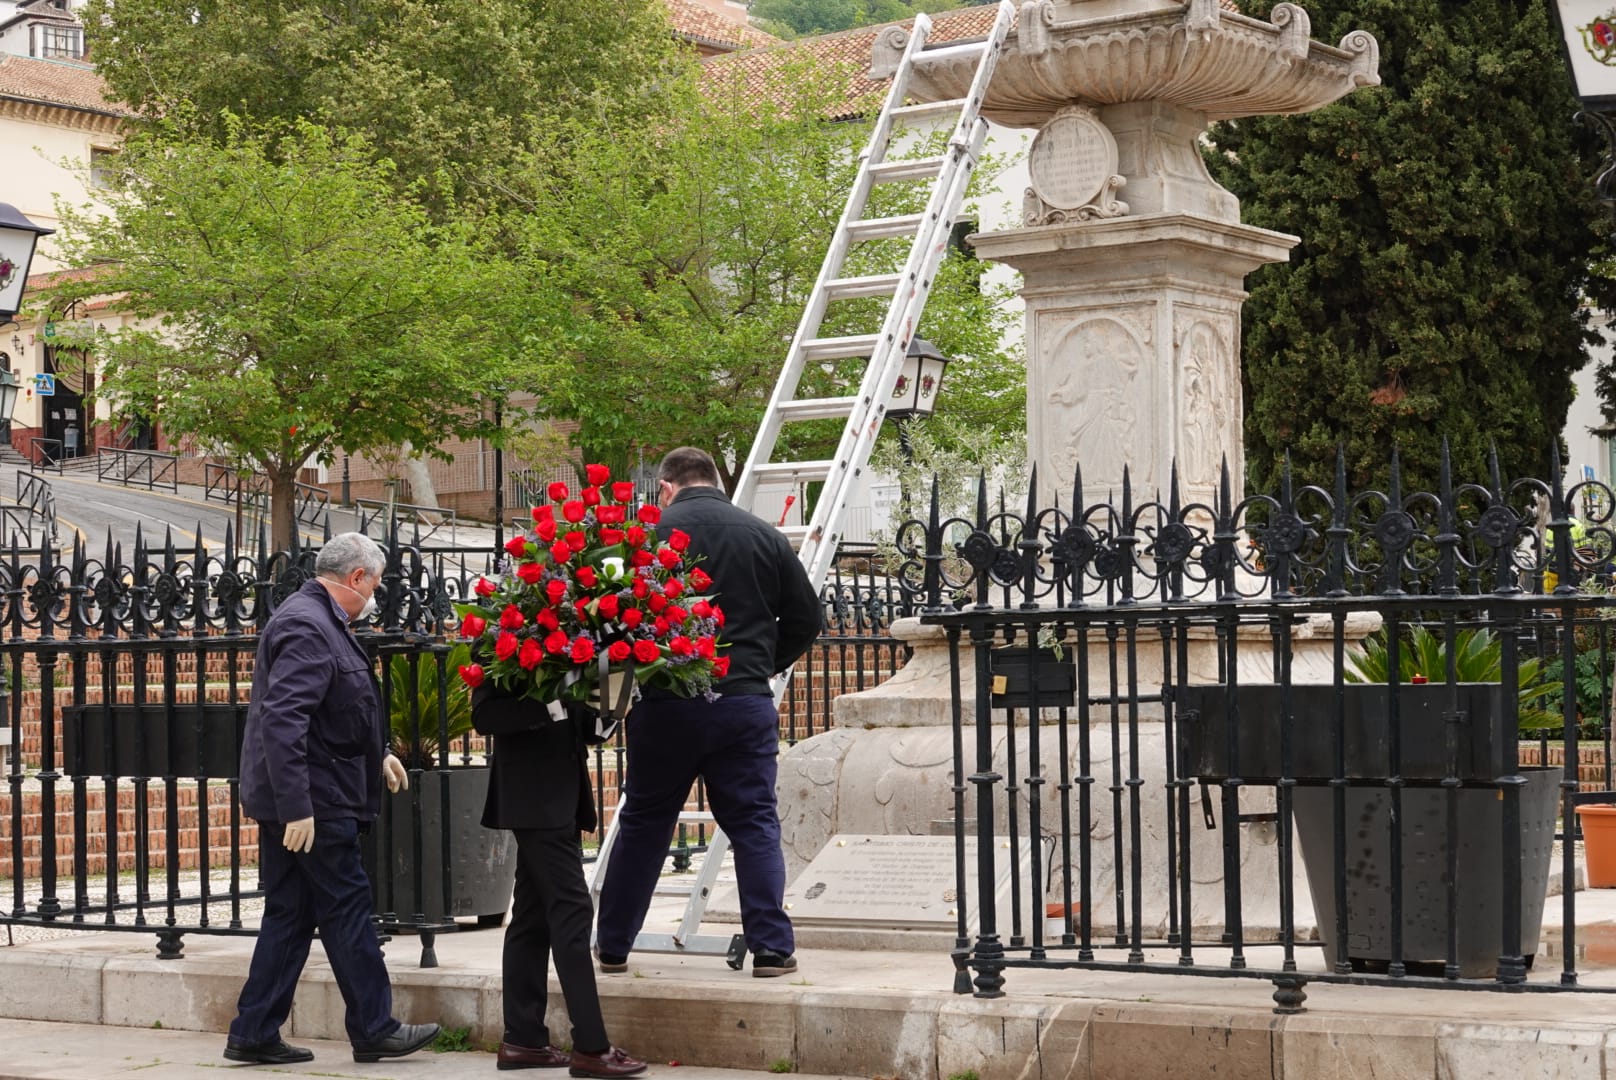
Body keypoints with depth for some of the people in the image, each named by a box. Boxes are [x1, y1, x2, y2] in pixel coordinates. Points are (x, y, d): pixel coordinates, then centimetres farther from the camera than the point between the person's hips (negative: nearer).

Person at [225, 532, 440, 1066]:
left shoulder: (318, 621, 15)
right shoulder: (308, 628, -18)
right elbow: (282, 721, -26)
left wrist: (376, 755, 33)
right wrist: (296, 807, -28)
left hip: (300, 803, 10)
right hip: (314, 801, -10)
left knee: (290, 916, 11)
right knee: (347, 907, -1)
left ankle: (254, 1034, 14)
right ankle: (374, 1029, 7)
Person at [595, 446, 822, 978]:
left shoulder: (651, 535, -5)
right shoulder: (765, 536, 7)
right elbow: (805, 617, 9)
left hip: (666, 704, -1)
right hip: (746, 703, 1)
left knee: (643, 824, 11)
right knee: (755, 825, 7)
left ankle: (612, 945, 19)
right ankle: (772, 948, 1)